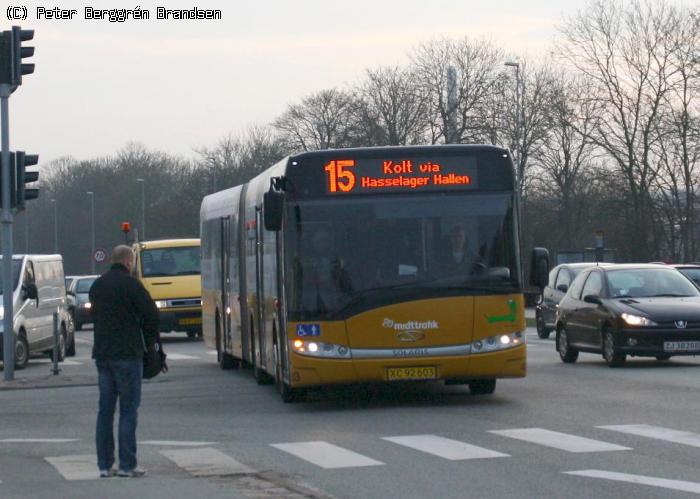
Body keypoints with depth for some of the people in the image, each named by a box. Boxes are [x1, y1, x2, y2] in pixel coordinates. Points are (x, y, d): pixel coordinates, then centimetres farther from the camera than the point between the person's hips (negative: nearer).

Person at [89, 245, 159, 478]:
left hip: (102, 354, 7)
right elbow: (152, 315, -13)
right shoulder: (130, 284, -10)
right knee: (128, 410, -3)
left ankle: (104, 465, 9)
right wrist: (150, 341, 4)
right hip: (127, 354, -7)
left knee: (105, 409, 9)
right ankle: (127, 465, -5)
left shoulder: (97, 285, 12)